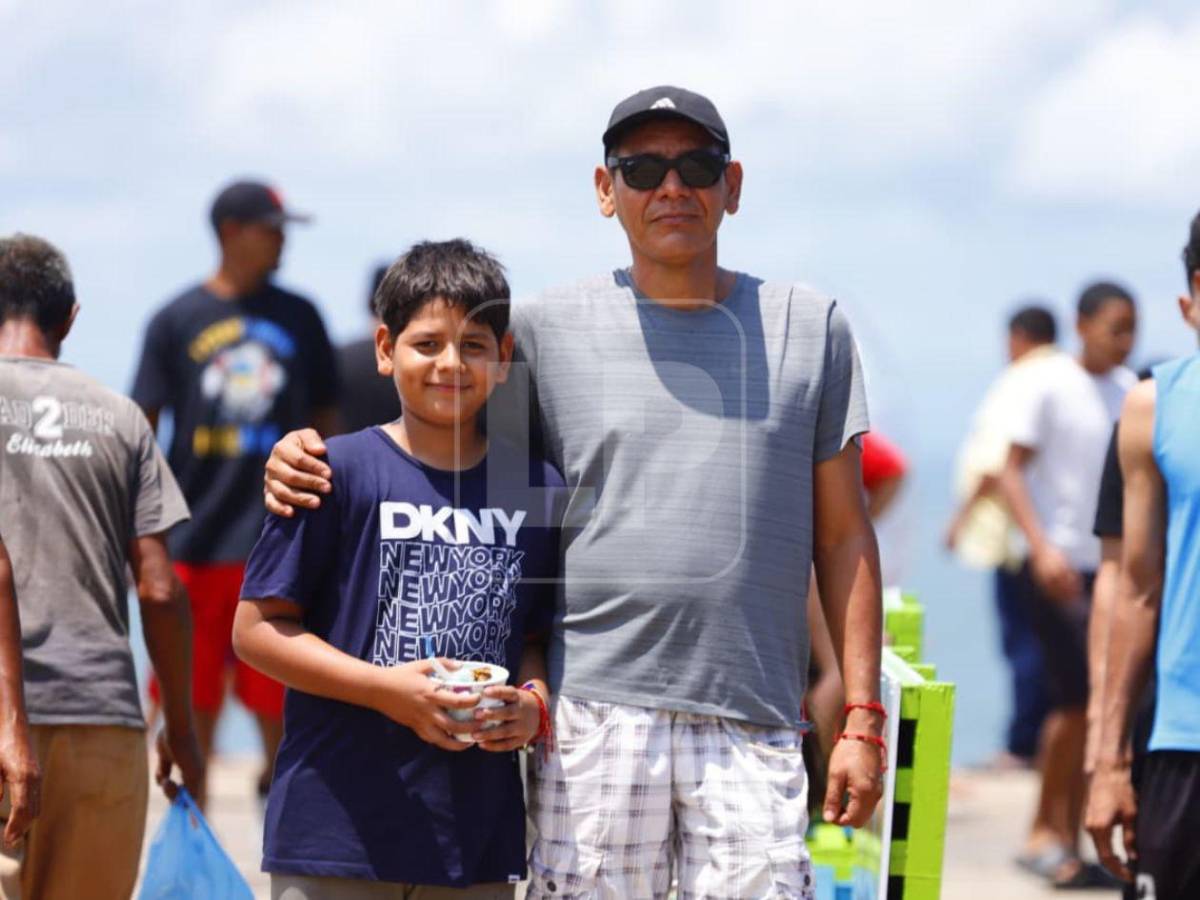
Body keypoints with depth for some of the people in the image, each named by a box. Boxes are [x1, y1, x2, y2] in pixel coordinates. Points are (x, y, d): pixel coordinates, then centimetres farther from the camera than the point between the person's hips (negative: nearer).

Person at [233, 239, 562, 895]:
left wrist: (535, 702, -5)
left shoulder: (540, 492, 9)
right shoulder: (341, 472, -4)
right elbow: (255, 629, -4)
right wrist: (387, 689, -15)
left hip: (479, 839, 4)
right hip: (335, 831, -4)